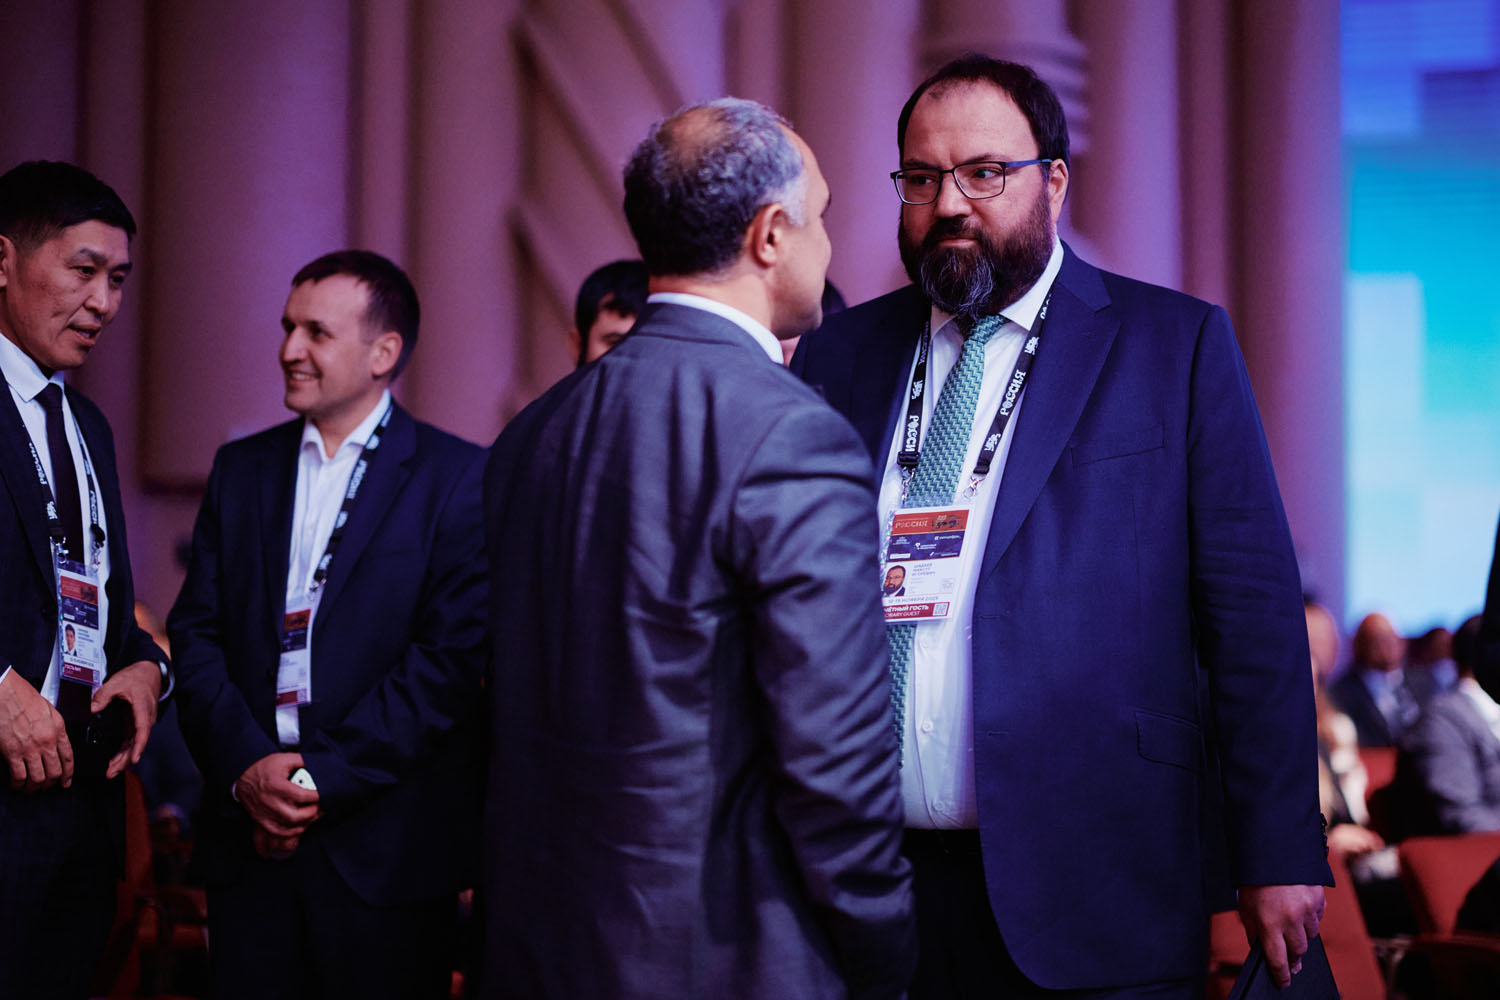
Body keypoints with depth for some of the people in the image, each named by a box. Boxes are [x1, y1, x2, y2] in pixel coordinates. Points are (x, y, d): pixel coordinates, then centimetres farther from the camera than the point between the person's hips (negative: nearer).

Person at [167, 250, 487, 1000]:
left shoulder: (457, 477, -3)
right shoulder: (241, 468, 13)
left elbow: (455, 654, -11)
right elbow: (196, 630, 7)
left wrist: (325, 776, -14)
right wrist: (246, 766, -9)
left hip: (383, 848, -3)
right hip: (246, 838, 4)